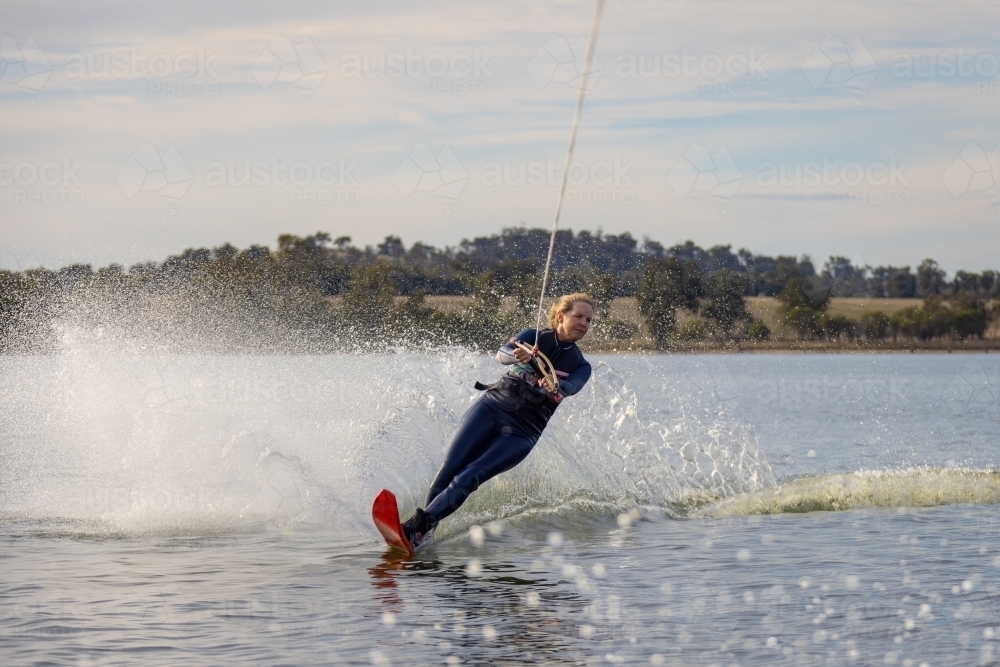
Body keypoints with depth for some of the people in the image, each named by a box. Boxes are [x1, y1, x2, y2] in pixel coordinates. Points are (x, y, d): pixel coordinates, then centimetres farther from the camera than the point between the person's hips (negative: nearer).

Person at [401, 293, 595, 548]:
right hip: (492, 407, 1)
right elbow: (501, 353, -13)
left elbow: (569, 388, -15)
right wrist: (518, 356, -37)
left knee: (466, 480, -19)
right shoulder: (534, 337, 6)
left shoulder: (580, 367, 7)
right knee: (449, 468, -16)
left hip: (522, 432, -1)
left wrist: (554, 388, -39)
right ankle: (424, 525, -8)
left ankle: (417, 529, -29)